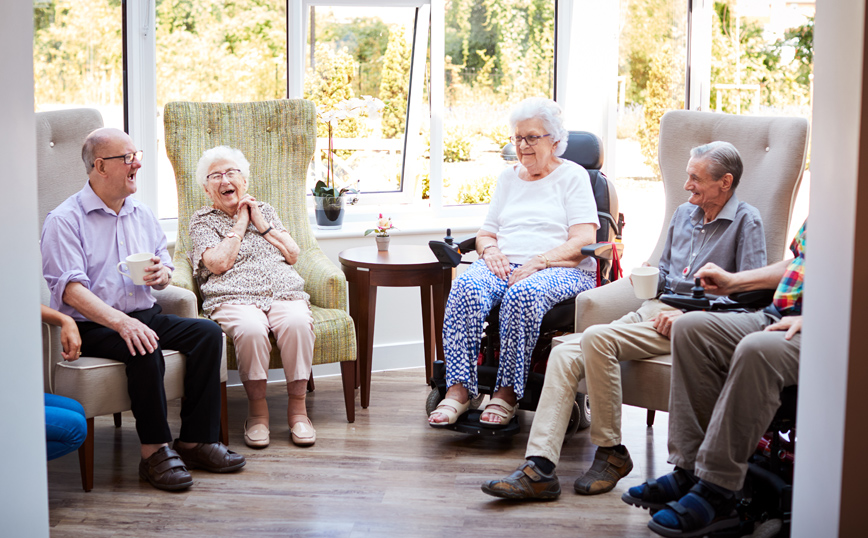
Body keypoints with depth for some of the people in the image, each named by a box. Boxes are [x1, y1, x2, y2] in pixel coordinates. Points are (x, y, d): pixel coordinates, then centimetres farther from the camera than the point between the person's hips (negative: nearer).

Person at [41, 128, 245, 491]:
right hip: (93, 326, -7)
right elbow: (70, 289, -19)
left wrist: (162, 274, -5)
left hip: (145, 314, 7)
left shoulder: (142, 215, 17)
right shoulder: (64, 220, -6)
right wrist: (121, 322, -33)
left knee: (208, 333, -16)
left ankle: (195, 441, -14)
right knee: (145, 350, -34)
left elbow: (164, 275, 23)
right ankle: (155, 451, -23)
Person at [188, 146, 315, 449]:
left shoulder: (265, 211, 27)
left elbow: (293, 255, 17)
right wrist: (240, 225, 6)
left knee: (297, 322, -34)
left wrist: (263, 225, 9)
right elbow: (219, 263, -2)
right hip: (235, 298, -2)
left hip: (284, 293, 3)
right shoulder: (202, 220, 16)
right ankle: (257, 409, -19)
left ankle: (297, 407, -22)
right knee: (250, 329, -38)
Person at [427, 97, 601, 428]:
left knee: (523, 294, -39)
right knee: (466, 287, -30)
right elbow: (485, 233, 23)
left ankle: (507, 392, -31)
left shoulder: (572, 175, 8)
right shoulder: (508, 178, 25)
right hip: (504, 265, 4)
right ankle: (459, 389, -35)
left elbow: (583, 242, -4)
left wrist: (539, 262, -18)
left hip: (560, 269, -4)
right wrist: (490, 249, -2)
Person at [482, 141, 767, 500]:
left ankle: (611, 453, -15)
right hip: (654, 310, 8)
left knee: (597, 338, -30)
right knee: (565, 354, -15)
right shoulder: (684, 213, 22)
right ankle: (539, 468, -23)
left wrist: (686, 313, -16)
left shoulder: (746, 222, -1)